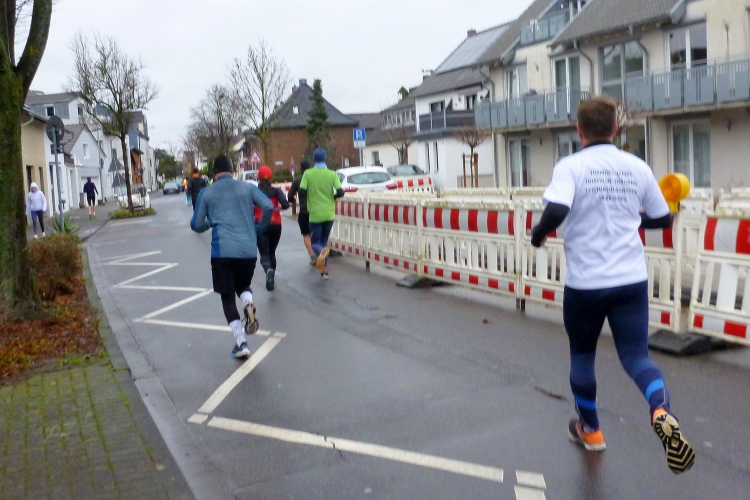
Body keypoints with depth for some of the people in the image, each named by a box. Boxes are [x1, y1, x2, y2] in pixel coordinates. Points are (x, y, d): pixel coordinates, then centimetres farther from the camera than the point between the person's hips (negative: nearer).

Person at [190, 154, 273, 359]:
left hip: (222, 251, -2)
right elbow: (268, 207, -3)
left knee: (227, 296, 11)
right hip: (249, 249, 2)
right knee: (243, 286, 25)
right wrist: (259, 229, 13)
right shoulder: (248, 188, 10)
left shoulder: (206, 193, 8)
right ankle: (249, 305, -10)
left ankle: (241, 342, 1)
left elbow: (196, 225, 8)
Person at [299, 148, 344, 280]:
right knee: (324, 240, 19)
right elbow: (340, 192, -10)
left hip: (315, 214, -2)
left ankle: (321, 252, -29)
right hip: (329, 214, 2)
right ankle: (324, 270, 13)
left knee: (315, 242, 8)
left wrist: (311, 194, 10)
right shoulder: (332, 174, -2)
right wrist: (331, 197, 10)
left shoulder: (308, 173, -5)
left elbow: (302, 192, -12)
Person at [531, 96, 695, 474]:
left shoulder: (571, 166, -9)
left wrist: (538, 234, -7)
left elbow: (556, 211, -26)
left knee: (582, 355, 18)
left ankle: (590, 431, 33)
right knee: (636, 355, 8)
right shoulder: (637, 167, 4)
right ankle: (662, 413, -22)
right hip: (632, 280, 3)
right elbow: (663, 218, 12)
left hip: (585, 282, -2)